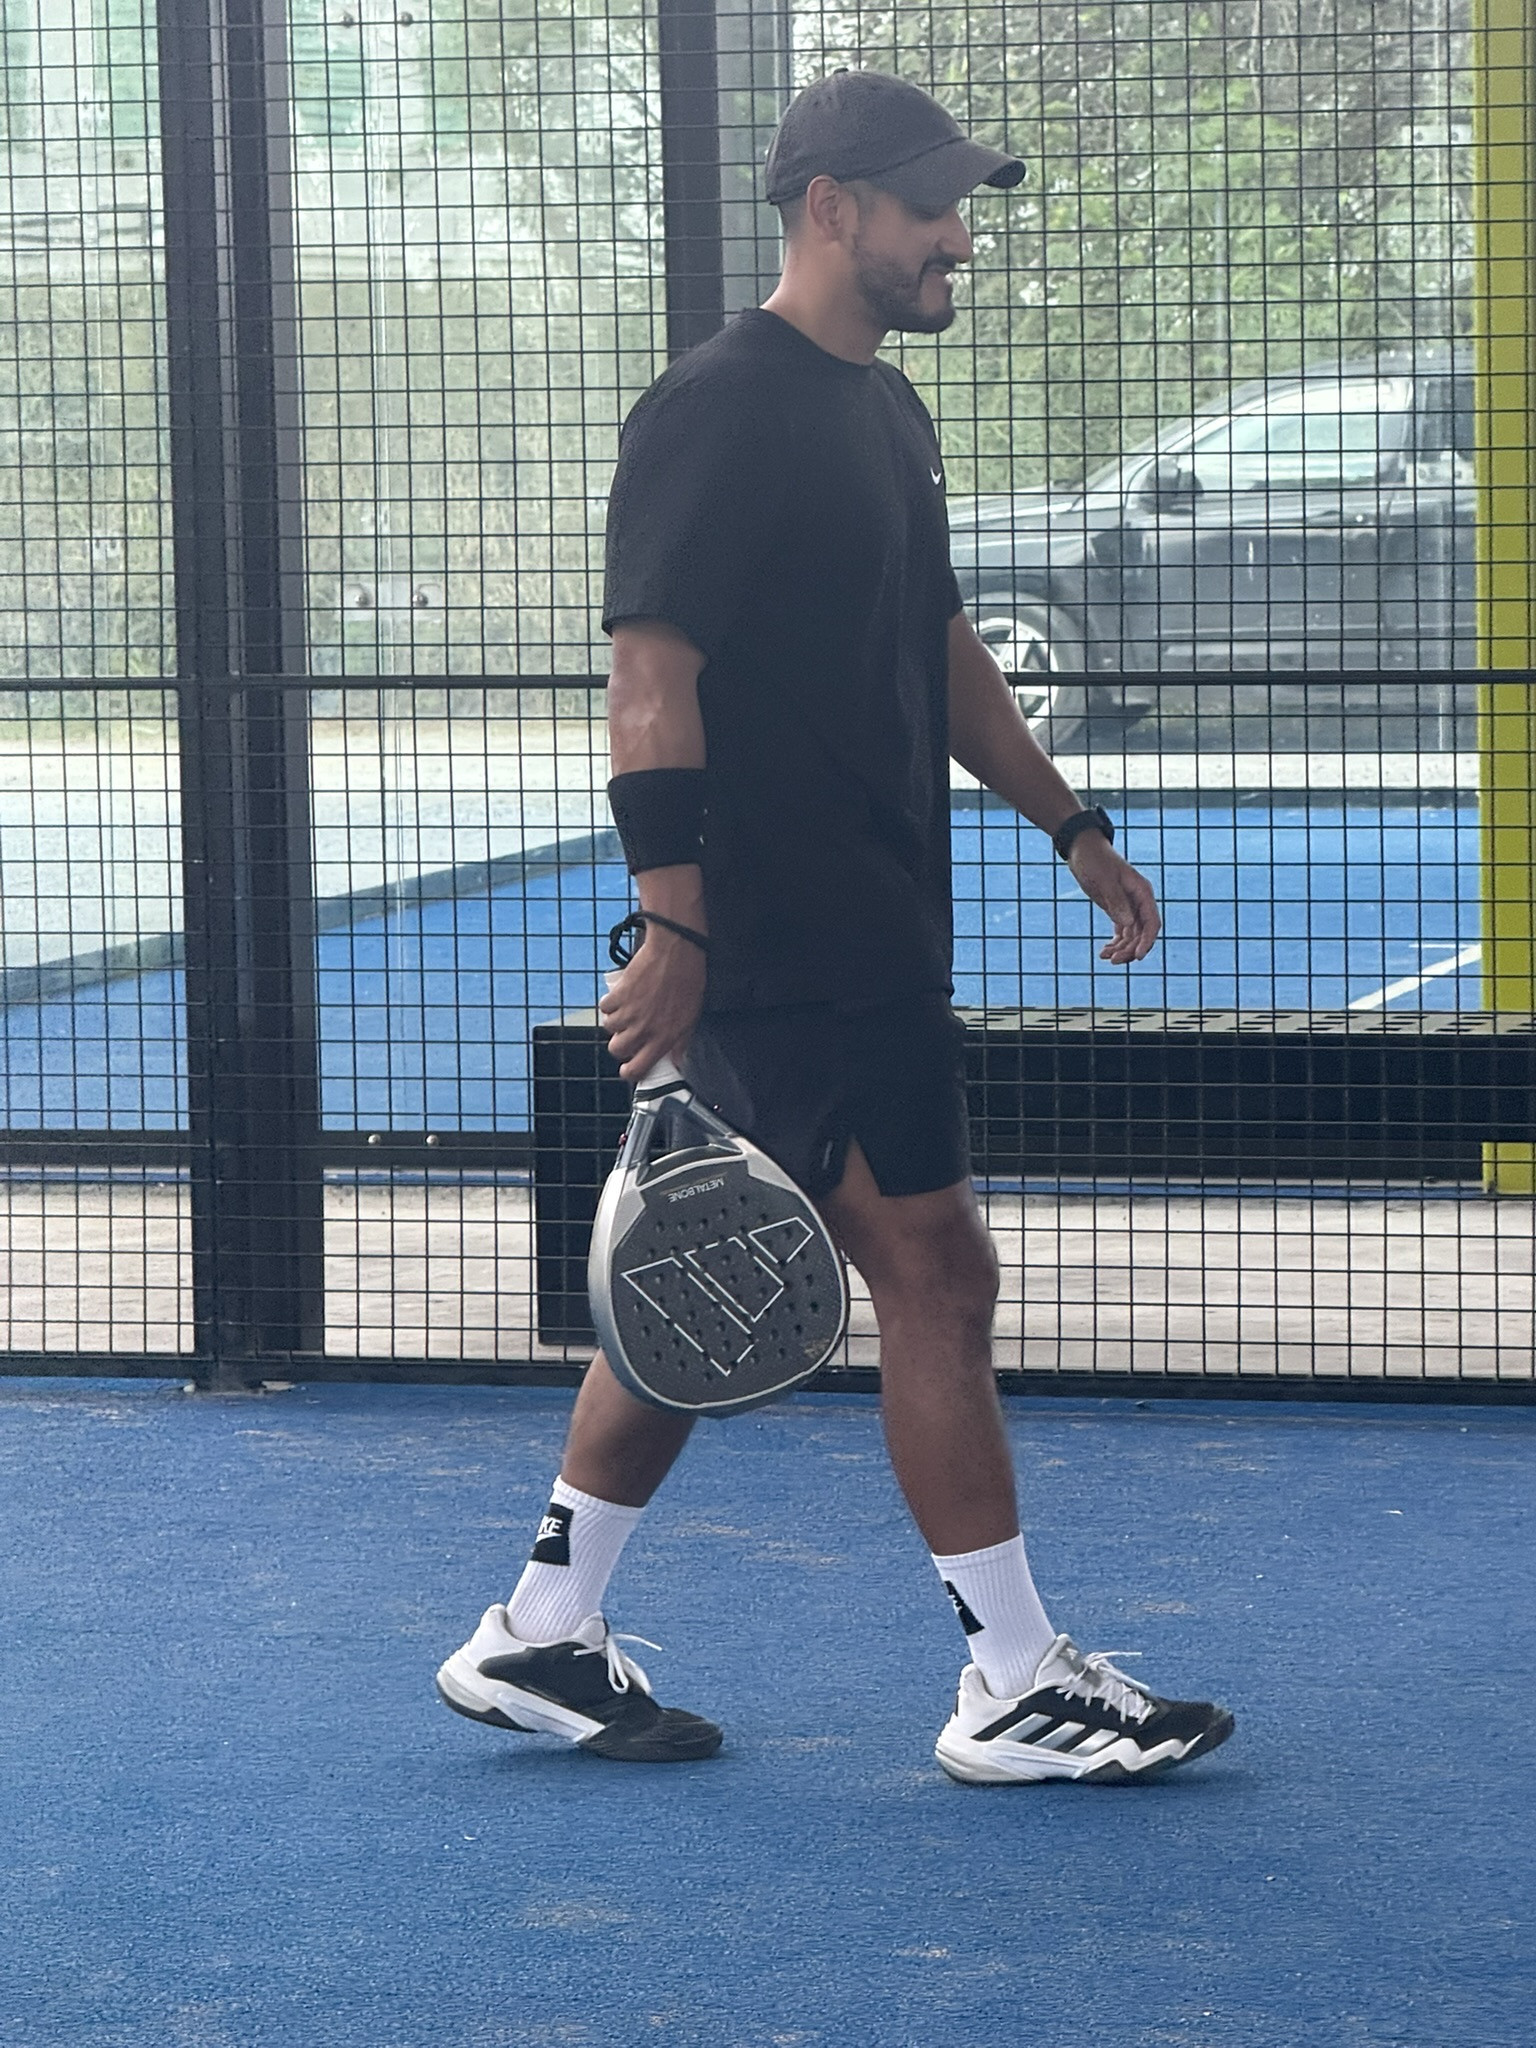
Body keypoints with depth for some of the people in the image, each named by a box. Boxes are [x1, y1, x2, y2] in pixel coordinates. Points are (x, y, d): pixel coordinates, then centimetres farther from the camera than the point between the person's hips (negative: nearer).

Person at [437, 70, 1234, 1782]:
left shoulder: (886, 412, 17)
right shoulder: (715, 412, -14)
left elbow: (940, 651, 27)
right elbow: (653, 676, -19)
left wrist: (1070, 825, 26)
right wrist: (673, 924, -25)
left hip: (867, 936, 10)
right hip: (787, 952, -10)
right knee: (934, 1266, -7)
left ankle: (542, 1640, 21)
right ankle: (1015, 1689, -1)